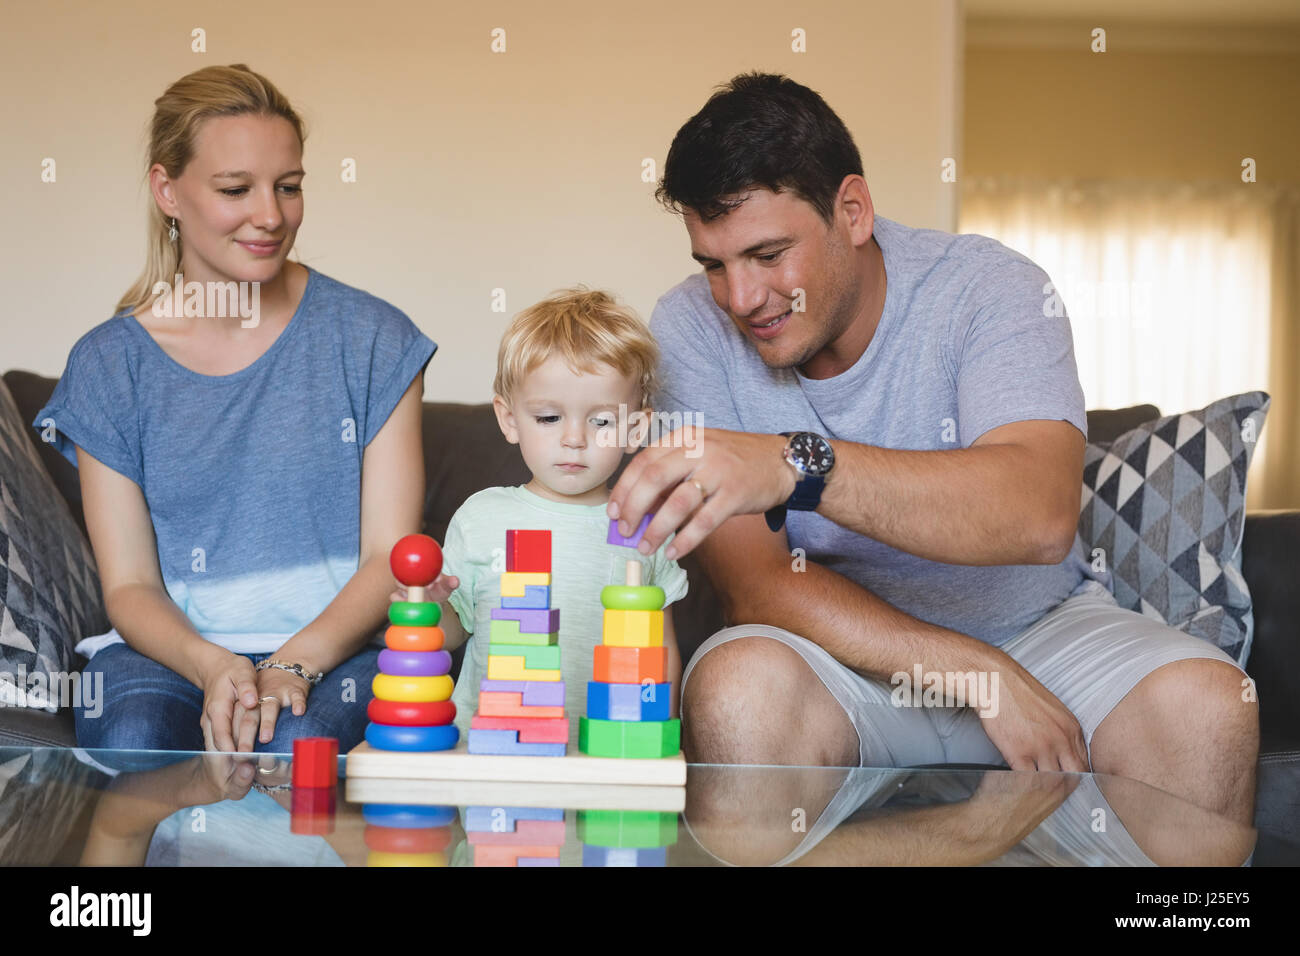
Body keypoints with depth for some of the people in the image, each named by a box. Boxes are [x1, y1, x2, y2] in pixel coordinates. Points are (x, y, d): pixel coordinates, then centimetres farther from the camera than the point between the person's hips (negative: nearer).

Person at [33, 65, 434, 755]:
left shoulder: (371, 338, 2)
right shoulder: (108, 365, 4)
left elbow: (390, 554, -1)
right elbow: (128, 586, 2)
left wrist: (294, 664, -19)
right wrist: (212, 666, -20)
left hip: (333, 647, -1)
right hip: (168, 648, 1)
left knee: (295, 745, -34)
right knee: (133, 738, -32)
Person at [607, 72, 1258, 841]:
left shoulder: (990, 288, -14)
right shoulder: (692, 329, -10)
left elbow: (1042, 515, -33)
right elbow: (757, 583, -16)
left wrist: (796, 464, -47)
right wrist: (985, 677, -25)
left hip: (1037, 626, 1)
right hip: (845, 652, 0)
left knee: (1206, 704, -28)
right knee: (738, 688, -34)